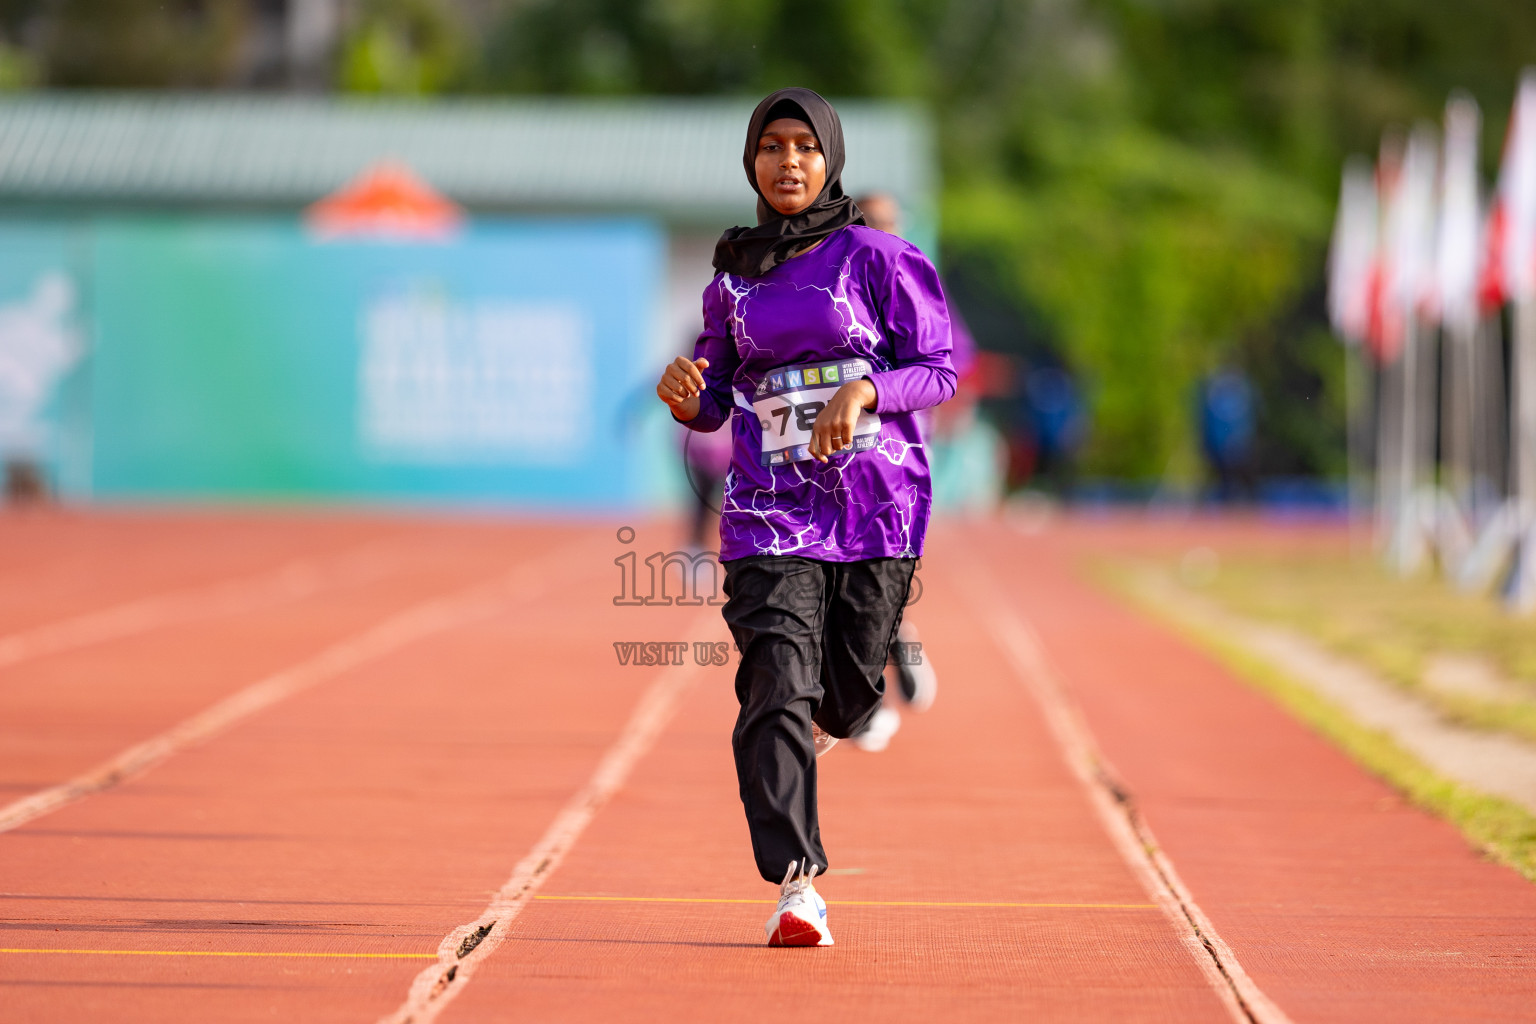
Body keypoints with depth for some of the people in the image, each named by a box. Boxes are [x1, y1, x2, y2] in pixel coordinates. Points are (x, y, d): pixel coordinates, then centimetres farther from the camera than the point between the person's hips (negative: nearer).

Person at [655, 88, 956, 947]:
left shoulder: (876, 257, 0)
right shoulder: (734, 277, 10)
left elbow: (940, 370, -2)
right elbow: (715, 404, 14)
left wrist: (863, 390, -19)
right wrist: (685, 395, -9)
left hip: (877, 500, -1)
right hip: (772, 504, 1)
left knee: (849, 691, 4)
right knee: (776, 686, -15)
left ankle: (818, 721, 44)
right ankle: (796, 883, -14)